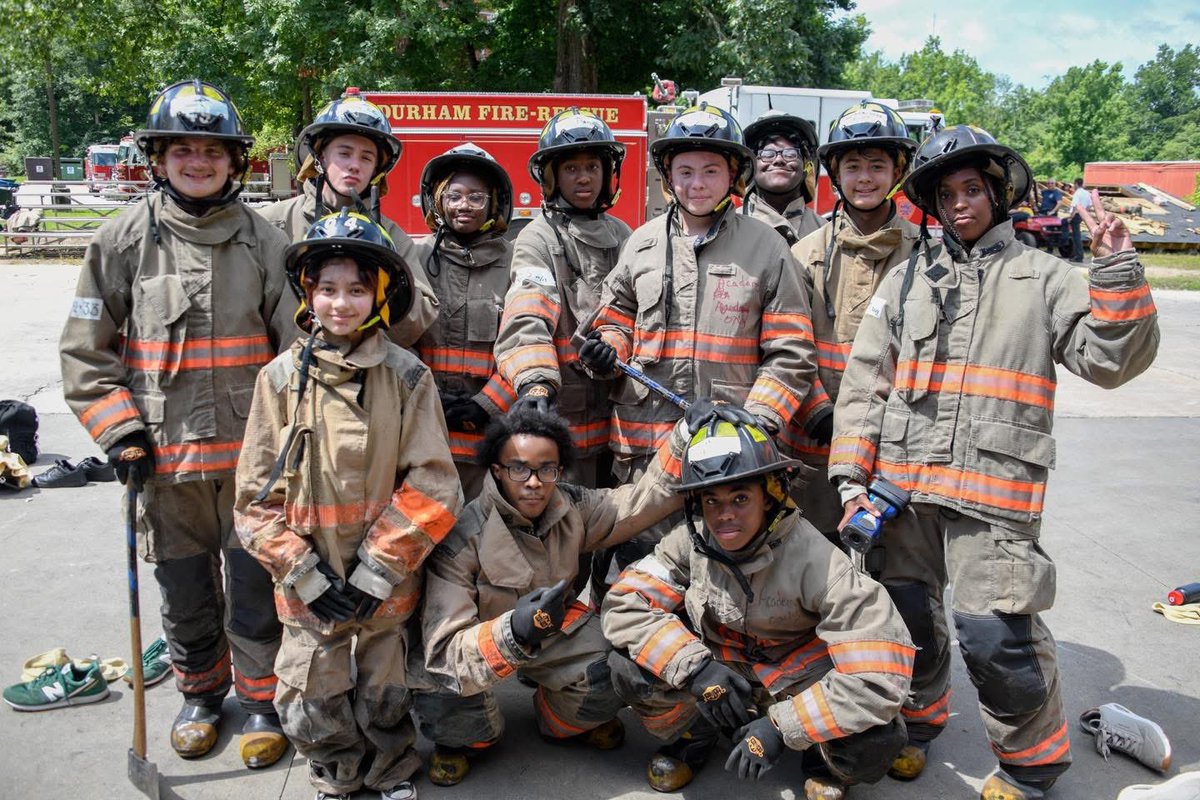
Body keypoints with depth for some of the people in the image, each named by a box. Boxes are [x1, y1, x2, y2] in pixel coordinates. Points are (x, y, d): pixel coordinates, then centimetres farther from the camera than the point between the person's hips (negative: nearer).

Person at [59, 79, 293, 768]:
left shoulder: (264, 240, 1)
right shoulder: (123, 241, 1)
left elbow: (297, 343, 2)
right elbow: (85, 351, 3)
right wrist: (120, 431, -5)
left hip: (252, 452, -1)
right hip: (166, 455, 1)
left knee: (255, 584, 7)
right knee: (185, 586, 15)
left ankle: (261, 698, 27)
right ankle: (200, 691, 36)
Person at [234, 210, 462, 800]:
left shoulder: (406, 377, -7)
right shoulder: (281, 377, -3)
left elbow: (432, 486, -10)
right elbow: (256, 494, -2)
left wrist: (377, 569, -13)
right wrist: (304, 573, -9)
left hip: (385, 583, -1)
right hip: (308, 586, 1)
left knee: (384, 700, 15)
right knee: (312, 707, 11)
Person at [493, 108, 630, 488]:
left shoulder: (621, 235, 14)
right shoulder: (538, 238, -7)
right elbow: (526, 319, -23)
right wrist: (535, 381, -39)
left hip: (621, 412, 6)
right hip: (566, 413, -6)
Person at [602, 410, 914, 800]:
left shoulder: (812, 558, -27)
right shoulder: (691, 541, -17)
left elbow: (883, 666, -32)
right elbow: (624, 605, -19)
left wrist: (782, 725, -33)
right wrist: (695, 667, -33)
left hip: (796, 678, -2)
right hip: (716, 666, 2)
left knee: (875, 740, -31)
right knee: (630, 668, -25)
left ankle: (825, 767, 7)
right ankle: (693, 738, 8)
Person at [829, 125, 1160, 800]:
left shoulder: (1042, 277, 8)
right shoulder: (907, 280, 12)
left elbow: (1110, 359, -1)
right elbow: (863, 384, 7)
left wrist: (1118, 274, -12)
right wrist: (851, 477, 1)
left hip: (994, 492, -3)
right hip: (902, 483, 3)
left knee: (996, 636, -4)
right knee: (904, 616, 14)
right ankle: (918, 720, 39)